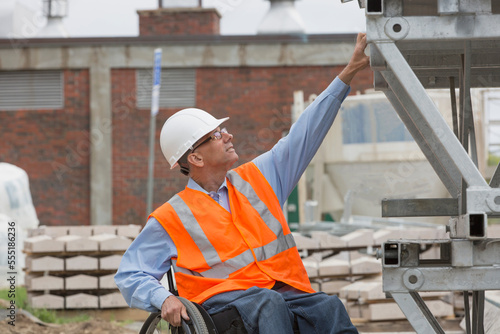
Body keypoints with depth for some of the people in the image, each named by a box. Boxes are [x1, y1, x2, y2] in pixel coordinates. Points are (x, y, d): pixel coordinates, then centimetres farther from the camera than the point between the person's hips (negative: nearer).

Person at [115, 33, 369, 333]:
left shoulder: (259, 177, 21)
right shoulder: (170, 220, 8)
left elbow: (306, 134, 23)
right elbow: (129, 276, 11)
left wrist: (350, 72, 21)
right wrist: (164, 299, -12)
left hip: (284, 290, 4)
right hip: (222, 300, -4)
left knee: (329, 307, -28)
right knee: (270, 305, -37)